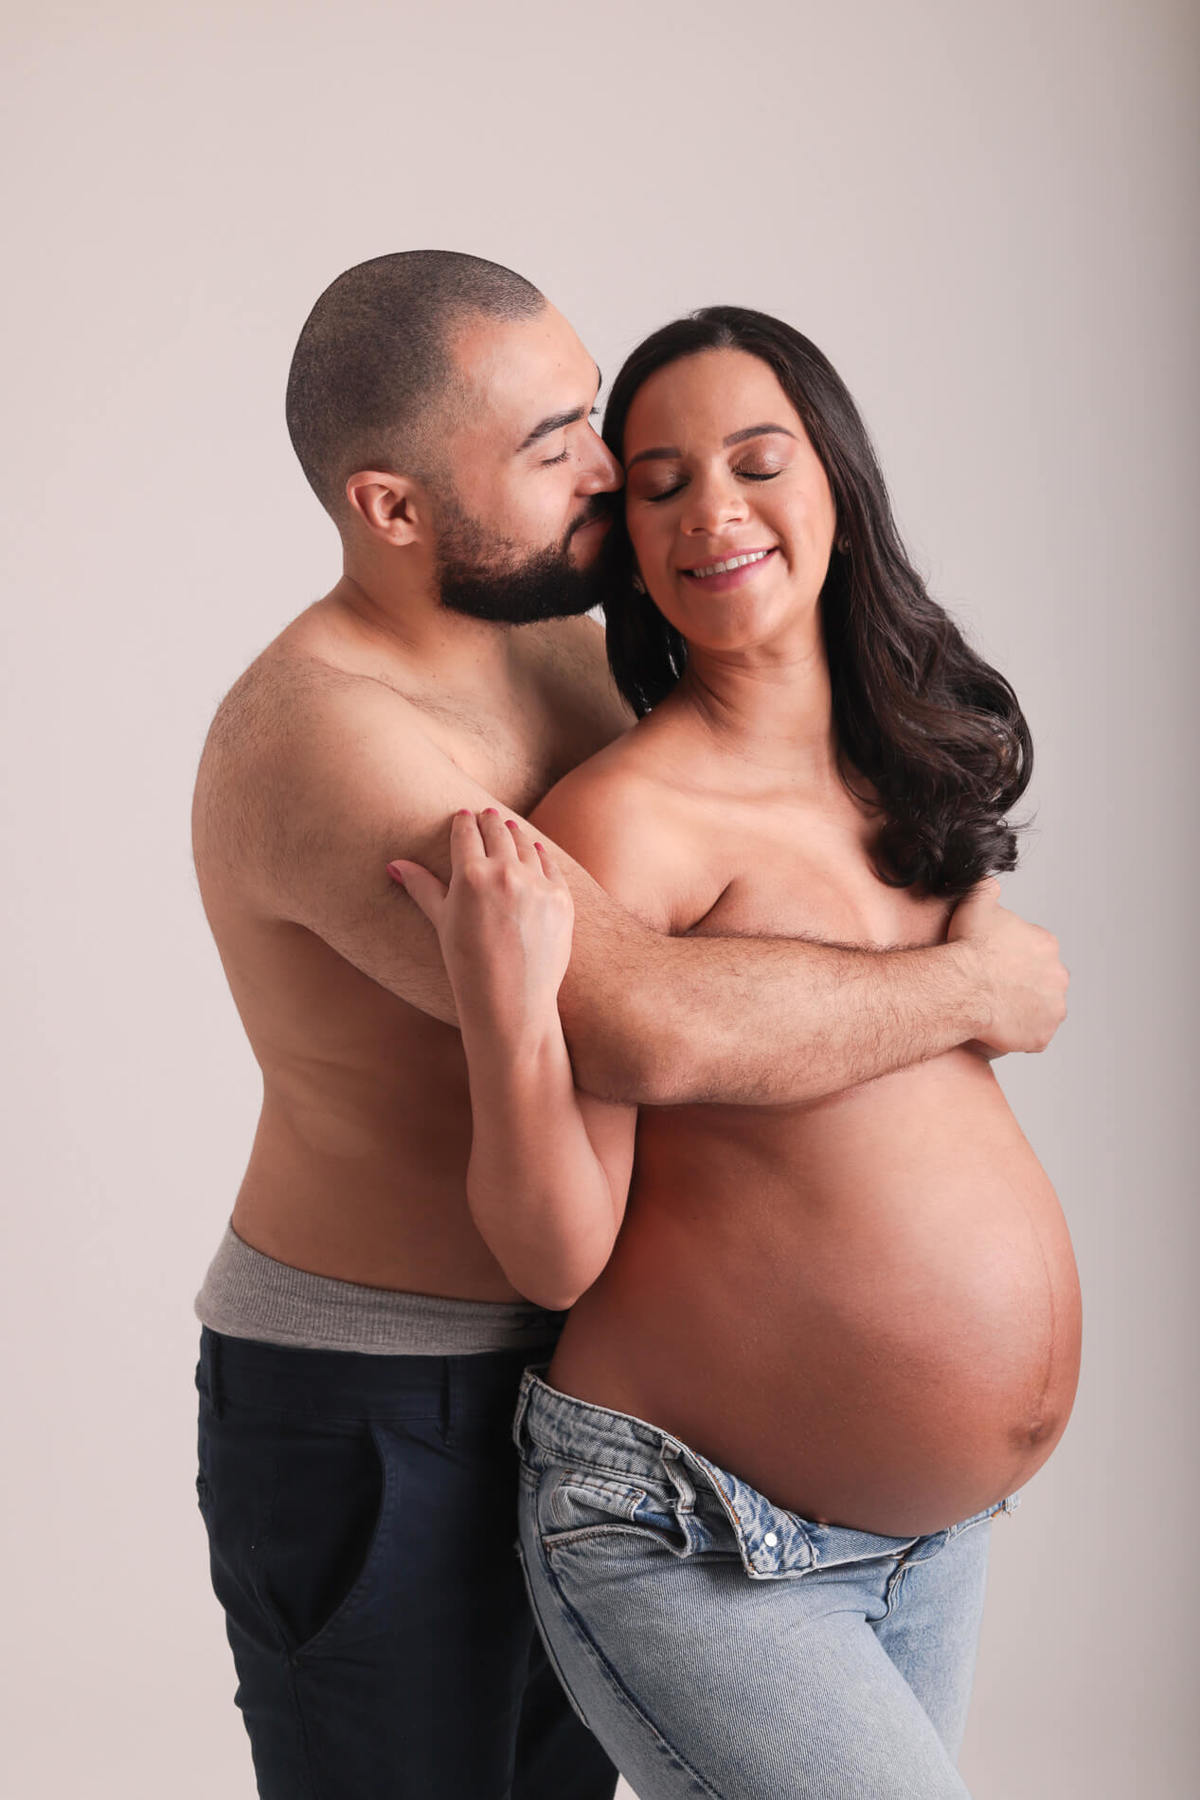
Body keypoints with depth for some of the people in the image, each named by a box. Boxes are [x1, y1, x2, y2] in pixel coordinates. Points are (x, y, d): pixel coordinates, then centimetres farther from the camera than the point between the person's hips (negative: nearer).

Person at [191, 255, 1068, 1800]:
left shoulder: (552, 642, 2)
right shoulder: (317, 733, -28)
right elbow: (649, 1030, -40)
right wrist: (973, 989, -24)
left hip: (566, 1369, 8)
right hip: (371, 1423, -8)